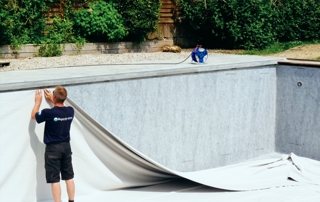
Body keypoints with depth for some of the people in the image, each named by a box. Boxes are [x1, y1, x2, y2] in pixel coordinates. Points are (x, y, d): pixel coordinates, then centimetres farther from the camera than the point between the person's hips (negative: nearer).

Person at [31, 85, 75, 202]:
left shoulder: (49, 113, -19)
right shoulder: (70, 111, -4)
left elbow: (33, 116, 1)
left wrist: (38, 101, 12)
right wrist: (52, 100, 27)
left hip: (53, 148, -5)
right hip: (66, 146, 5)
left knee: (55, 180, 0)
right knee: (69, 177, 13)